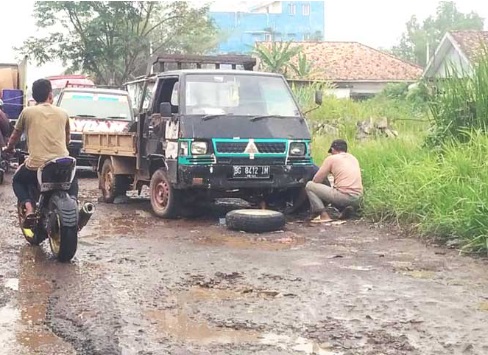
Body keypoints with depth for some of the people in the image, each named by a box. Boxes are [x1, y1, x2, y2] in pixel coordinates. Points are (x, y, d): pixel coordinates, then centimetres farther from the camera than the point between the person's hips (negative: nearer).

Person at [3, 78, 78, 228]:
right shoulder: (63, 113, 12)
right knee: (73, 178, 35)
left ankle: (29, 210, 2)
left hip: (36, 164, -2)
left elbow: (15, 136, 19)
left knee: (17, 181, 28)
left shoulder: (27, 112, 6)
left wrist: (9, 148, 41)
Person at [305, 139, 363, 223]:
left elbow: (316, 180, 5)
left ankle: (324, 215, -8)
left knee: (309, 186, 6)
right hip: (357, 199, 7)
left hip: (343, 196, -7)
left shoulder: (331, 158, 3)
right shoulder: (353, 158, 21)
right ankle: (345, 208, 6)